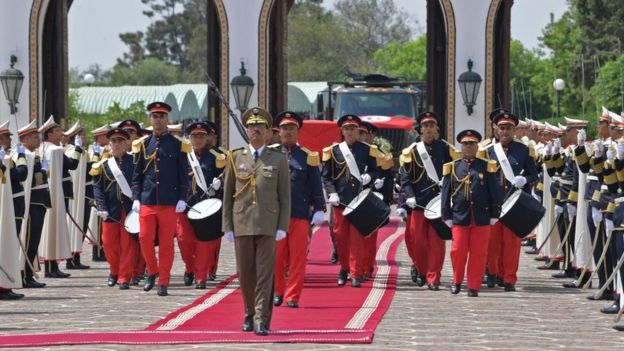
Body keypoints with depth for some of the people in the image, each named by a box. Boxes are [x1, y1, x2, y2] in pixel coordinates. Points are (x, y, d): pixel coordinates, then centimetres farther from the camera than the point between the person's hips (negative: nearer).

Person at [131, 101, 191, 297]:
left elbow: (183, 174, 3)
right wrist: (136, 198, 1)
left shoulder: (177, 145, 3)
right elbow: (137, 174, 10)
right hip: (147, 201, 2)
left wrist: (182, 199, -6)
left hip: (169, 203, -2)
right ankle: (152, 272, 20)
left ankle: (163, 282, 6)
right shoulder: (143, 145, 8)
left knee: (166, 243, 0)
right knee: (145, 238, -2)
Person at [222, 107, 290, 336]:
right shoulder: (235, 158, 9)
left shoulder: (278, 160, 6)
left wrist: (282, 227, -4)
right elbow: (227, 194, 9)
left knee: (265, 273, -7)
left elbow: (285, 196, 5)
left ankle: (262, 319, -10)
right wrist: (227, 226, 3)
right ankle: (249, 314, 20)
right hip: (242, 224, 2)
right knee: (245, 273, 6)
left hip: (267, 225, -2)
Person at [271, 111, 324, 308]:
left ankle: (292, 297, 3)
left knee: (297, 257, -2)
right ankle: (277, 292, 18)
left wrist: (319, 210, 0)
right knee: (276, 256, 2)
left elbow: (316, 186, 7)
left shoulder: (308, 156, 7)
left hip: (300, 213, -1)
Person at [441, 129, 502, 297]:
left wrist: (494, 214, 2)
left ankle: (474, 287, 8)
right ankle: (457, 281, 18)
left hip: (481, 218, 0)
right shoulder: (452, 167, 7)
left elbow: (494, 193, 7)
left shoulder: (487, 167, 7)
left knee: (478, 253, 1)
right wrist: (447, 215, 1)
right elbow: (446, 193, 7)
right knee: (458, 251, -2)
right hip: (459, 217, 0)